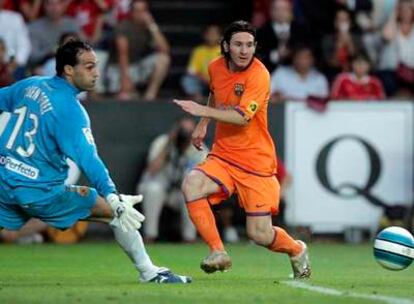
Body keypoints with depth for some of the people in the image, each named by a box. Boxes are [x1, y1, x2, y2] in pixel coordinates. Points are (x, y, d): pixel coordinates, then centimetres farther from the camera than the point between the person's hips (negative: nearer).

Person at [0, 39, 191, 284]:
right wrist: (113, 198, -31)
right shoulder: (71, 110, -15)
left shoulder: (31, 85, 6)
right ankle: (148, 272, 6)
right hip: (40, 191, -6)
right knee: (116, 211, 1)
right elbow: (88, 159, -24)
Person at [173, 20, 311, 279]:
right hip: (222, 156, 5)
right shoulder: (216, 67, 3)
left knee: (260, 235, -3)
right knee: (192, 184, -28)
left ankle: (297, 251, 32)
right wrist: (203, 125, 17)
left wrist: (203, 112, -37)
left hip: (256, 161, -5)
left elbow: (243, 117, -29)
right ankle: (218, 253, -18)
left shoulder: (259, 76, -17)